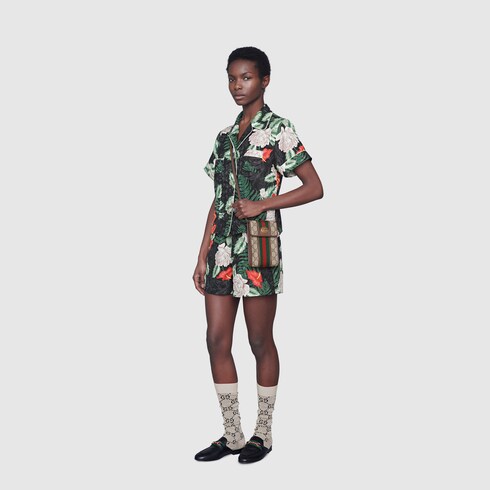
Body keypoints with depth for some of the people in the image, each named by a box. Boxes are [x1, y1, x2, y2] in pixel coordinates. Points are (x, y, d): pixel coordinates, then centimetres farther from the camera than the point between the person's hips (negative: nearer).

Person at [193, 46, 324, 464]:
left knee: (260, 342, 3)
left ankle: (263, 434, 18)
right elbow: (217, 202, 15)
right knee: (217, 341, 4)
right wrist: (202, 256, 12)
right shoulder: (225, 137, 15)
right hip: (222, 247, 6)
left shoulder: (278, 130, -3)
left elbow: (314, 188, -7)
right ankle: (232, 434, 17)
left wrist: (261, 205, -15)